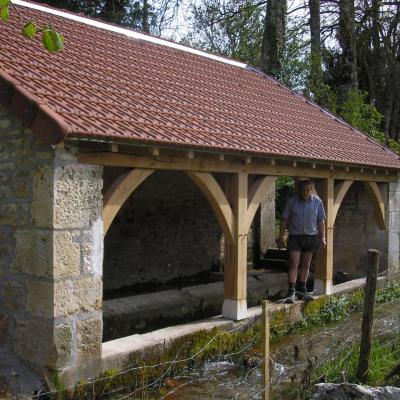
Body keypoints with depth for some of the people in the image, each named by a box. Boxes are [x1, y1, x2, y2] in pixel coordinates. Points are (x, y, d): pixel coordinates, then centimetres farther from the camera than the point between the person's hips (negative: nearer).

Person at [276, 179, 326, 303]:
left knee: (306, 265, 10)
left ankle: (302, 290, 21)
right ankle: (291, 292, -8)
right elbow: (284, 220, -3)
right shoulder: (291, 201, -7)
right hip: (295, 237, -2)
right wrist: (280, 237, -4)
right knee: (293, 264, -10)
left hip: (311, 237, 3)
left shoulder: (317, 201, 0)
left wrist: (322, 237, 4)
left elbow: (321, 221, 7)